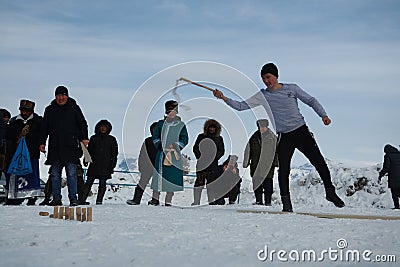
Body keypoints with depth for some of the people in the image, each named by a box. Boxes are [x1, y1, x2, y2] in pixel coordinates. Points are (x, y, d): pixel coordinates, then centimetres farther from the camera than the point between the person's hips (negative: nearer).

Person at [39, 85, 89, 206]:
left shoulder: (74, 108, 7)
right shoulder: (50, 110, 13)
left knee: (71, 174, -5)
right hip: (54, 147, 3)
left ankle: (73, 198, -1)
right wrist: (42, 142, 8)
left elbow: (82, 124, 6)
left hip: (70, 146, -3)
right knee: (55, 174, 4)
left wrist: (84, 138, -7)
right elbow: (44, 128, 16)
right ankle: (56, 198, 9)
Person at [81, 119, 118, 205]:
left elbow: (114, 153, 10)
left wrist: (112, 165, 2)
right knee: (89, 182, -6)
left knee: (102, 184, -1)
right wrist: (86, 160, -1)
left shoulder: (112, 139, 10)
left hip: (105, 166, 0)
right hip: (94, 165, 0)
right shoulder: (93, 138, 12)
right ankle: (82, 199, -8)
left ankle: (99, 201, 2)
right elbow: (89, 150, 13)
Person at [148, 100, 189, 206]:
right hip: (161, 154, 2)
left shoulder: (181, 125, 6)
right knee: (158, 176, 0)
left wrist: (176, 146, -10)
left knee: (172, 178, -3)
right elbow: (155, 137, 13)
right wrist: (159, 145, -4)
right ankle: (155, 198, 8)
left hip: (174, 156, -2)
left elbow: (184, 139, 4)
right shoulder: (161, 124, 12)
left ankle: (168, 201, 4)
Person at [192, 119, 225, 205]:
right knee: (199, 182, -6)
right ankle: (196, 202, -1)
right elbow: (195, 148, 8)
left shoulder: (219, 139, 12)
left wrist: (215, 157, -8)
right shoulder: (201, 137, 10)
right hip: (201, 164, -1)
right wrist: (200, 157, -7)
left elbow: (222, 151, 9)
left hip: (213, 165, 1)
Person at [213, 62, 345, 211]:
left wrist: (323, 115, -2)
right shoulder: (263, 95, 2)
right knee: (283, 170, -10)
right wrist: (224, 99, -16)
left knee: (319, 162, 0)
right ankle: (286, 203, 2)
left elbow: (311, 101, 10)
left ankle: (330, 192, 19)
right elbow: (241, 106, -3)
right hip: (284, 137, 0)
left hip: (302, 131, 0)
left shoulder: (292, 88, 2)